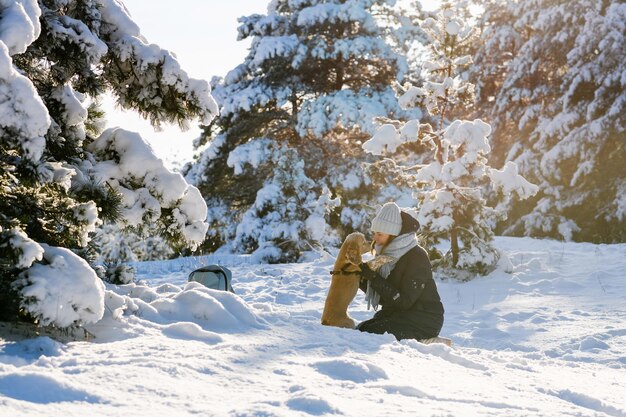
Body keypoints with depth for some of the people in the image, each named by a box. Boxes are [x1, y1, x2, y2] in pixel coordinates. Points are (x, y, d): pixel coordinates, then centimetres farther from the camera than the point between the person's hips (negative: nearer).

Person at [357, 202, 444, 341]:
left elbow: (404, 301, -22)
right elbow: (382, 297, 10)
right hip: (396, 313, 8)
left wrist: (374, 278, -24)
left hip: (424, 320, -8)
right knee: (361, 329, -14)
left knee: (373, 333, -26)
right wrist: (360, 278, -3)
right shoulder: (386, 254, 7)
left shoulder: (417, 257, -17)